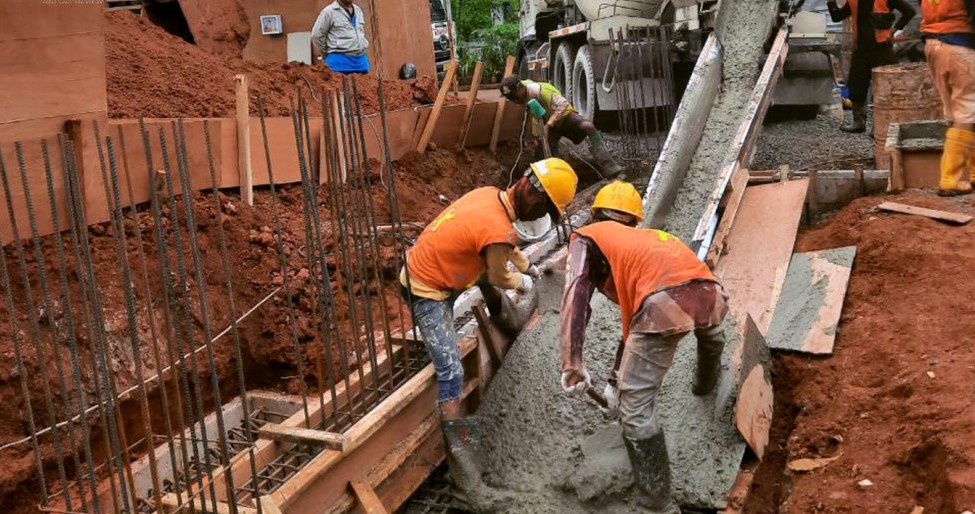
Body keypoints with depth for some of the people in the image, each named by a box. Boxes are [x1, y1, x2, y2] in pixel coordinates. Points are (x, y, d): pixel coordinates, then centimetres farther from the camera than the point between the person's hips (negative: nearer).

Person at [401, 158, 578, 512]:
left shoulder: (492, 195, -3)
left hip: (429, 265, 9)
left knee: (488, 258, 25)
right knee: (451, 373, -13)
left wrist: (528, 265, 23)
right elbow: (499, 277, -9)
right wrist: (523, 283, 10)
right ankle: (465, 481, -14)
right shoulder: (498, 231, -27)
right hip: (427, 291, -9)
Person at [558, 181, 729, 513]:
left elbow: (576, 295, 3)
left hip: (665, 303, -7)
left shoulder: (587, 237, 23)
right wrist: (616, 380, 45)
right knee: (711, 333, 44)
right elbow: (634, 316, 42)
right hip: (709, 293, 7)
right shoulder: (643, 239, 40)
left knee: (635, 409, 6)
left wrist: (572, 365, -2)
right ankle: (706, 383, 71)